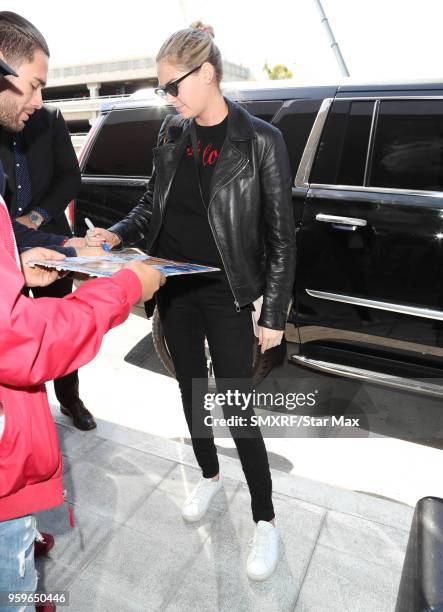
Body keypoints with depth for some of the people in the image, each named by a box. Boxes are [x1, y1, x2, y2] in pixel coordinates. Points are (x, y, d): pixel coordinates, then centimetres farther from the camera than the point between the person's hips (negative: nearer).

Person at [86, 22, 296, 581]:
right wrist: (117, 235, -5)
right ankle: (209, 476, 44)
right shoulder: (173, 131, 6)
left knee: (236, 408, 0)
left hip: (225, 294, -5)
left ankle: (265, 520, 24)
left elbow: (280, 236, -9)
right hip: (174, 288, 6)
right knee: (190, 388, 18)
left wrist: (274, 314, -9)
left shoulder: (260, 140, -10)